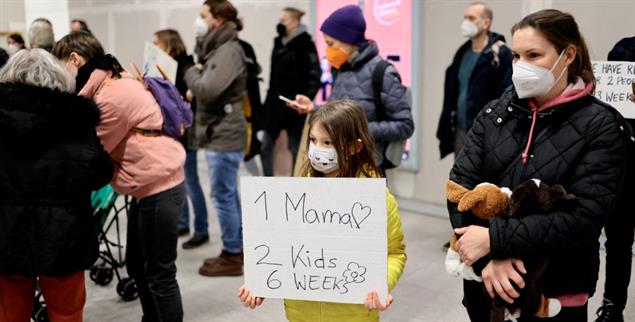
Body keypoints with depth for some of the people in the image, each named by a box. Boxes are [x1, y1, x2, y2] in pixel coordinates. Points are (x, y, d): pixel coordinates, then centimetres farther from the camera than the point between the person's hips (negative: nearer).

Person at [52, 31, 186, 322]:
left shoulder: (113, 96, -22)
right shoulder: (113, 82, 10)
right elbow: (93, 142, 10)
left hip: (159, 188, -11)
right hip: (149, 185, 11)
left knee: (159, 274, 1)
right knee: (136, 265, 21)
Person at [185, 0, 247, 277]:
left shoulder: (228, 51, -15)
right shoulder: (218, 49, 17)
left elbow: (207, 90, -24)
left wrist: (191, 73, -6)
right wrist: (196, 75, -1)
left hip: (224, 136, -10)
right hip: (218, 133, 10)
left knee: (223, 196, -3)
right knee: (229, 195, 15)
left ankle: (231, 257, 7)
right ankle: (236, 249, 25)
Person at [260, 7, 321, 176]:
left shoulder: (305, 44, -11)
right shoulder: (279, 43, 11)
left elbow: (314, 75, -14)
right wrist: (271, 96, 15)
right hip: (275, 103, 7)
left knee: (296, 149, 5)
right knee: (266, 146, 6)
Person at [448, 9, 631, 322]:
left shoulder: (601, 126, -9)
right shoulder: (493, 113, 0)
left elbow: (583, 217, -17)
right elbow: (460, 184, -7)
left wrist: (495, 239, -23)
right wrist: (489, 257, -20)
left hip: (557, 292, -3)